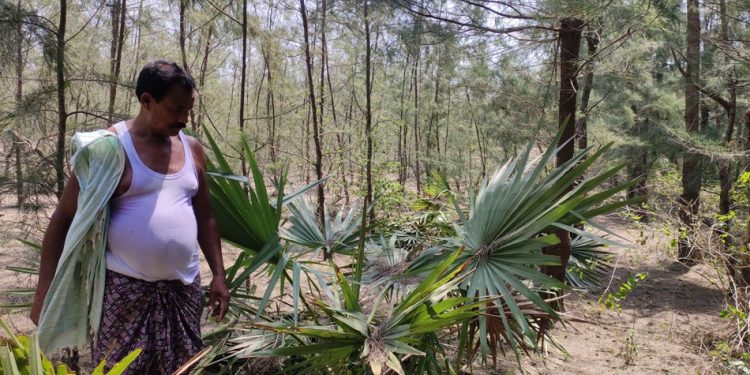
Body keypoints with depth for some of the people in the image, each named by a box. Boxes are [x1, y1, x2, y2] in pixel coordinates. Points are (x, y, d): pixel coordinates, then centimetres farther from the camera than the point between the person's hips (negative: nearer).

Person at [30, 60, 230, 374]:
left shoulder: (192, 149, 8)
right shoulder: (109, 148, -8)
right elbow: (63, 220, -5)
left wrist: (218, 275, 11)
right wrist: (44, 291, -9)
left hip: (183, 287, 5)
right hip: (124, 289, -4)